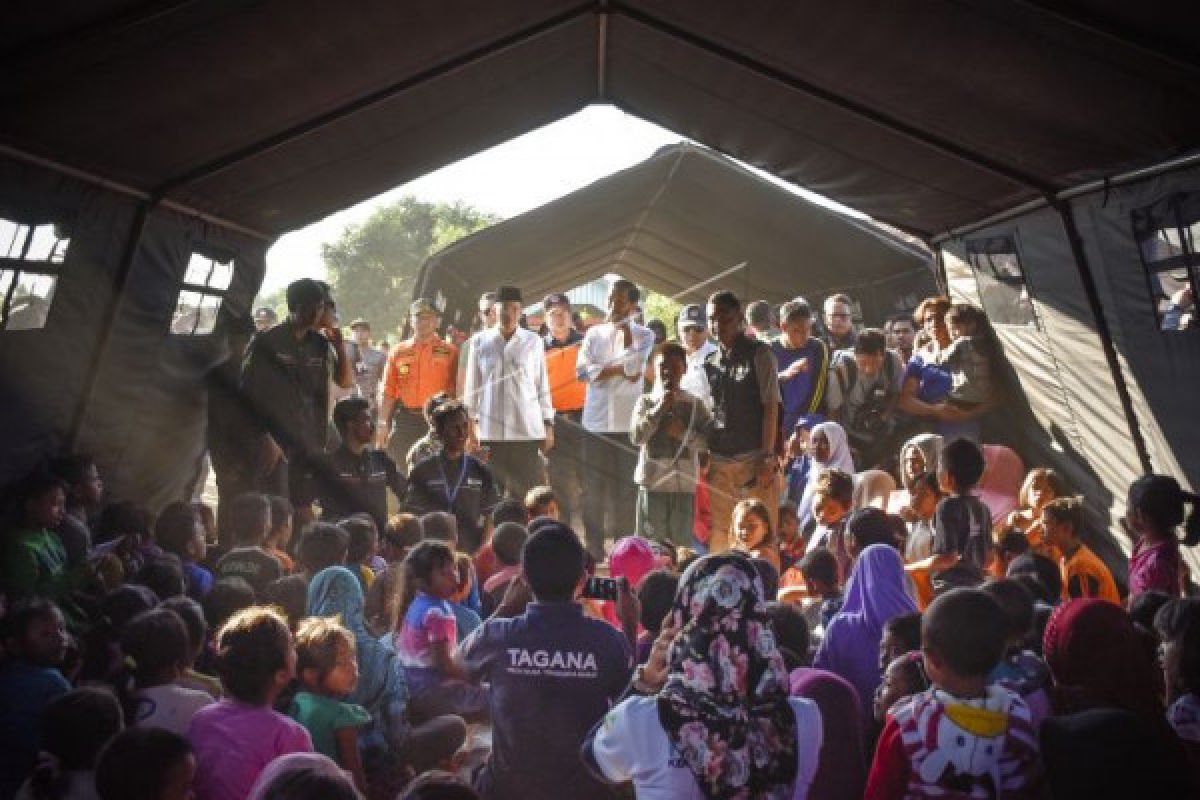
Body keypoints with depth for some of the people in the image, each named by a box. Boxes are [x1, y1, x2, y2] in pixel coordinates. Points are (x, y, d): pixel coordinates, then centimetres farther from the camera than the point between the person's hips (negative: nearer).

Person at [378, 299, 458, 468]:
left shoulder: (450, 352, 2)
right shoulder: (398, 352, 9)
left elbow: (456, 390, -2)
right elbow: (387, 392, 8)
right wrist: (383, 424, 3)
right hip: (404, 420, 3)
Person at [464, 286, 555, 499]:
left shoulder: (533, 341, 5)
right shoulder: (481, 341, 7)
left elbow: (543, 386, 8)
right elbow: (472, 387, 10)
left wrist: (548, 425, 5)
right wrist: (470, 425, 5)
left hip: (528, 431, -1)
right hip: (490, 431, 1)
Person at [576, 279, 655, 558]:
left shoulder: (643, 335, 4)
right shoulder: (594, 332, 11)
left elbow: (633, 365, -14)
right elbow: (582, 370, -4)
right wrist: (620, 370, -12)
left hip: (628, 423, -2)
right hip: (596, 422, 2)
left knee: (625, 488, 4)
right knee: (594, 489, 5)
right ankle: (594, 550, 14)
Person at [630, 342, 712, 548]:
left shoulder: (695, 404, 8)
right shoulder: (646, 401, 7)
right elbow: (636, 437, -6)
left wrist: (684, 433, -10)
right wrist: (659, 409, -10)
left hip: (685, 485, 1)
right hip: (652, 484, -1)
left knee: (683, 543, 3)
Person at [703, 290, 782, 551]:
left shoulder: (759, 354, -2)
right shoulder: (710, 361, 13)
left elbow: (770, 406, -7)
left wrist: (767, 457, -13)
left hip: (753, 459, -5)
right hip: (719, 461, 5)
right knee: (720, 534, 9)